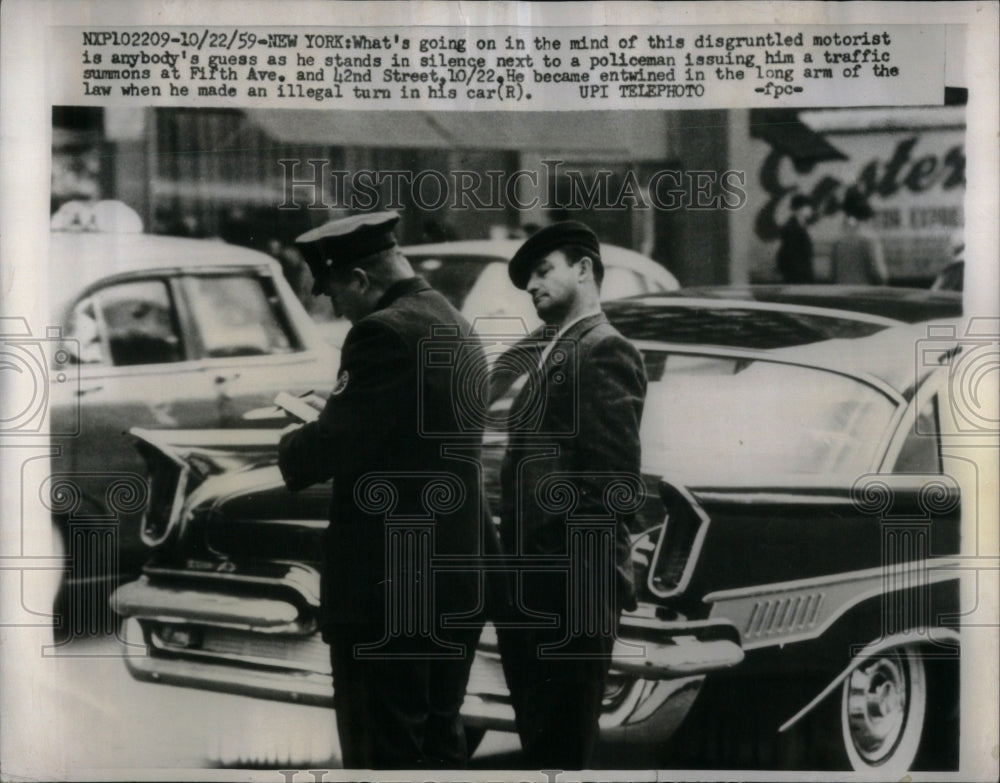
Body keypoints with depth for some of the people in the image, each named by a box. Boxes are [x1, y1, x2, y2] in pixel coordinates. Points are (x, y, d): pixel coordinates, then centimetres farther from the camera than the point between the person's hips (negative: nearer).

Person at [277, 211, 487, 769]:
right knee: (440, 740, 16)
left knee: (388, 749, -2)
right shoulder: (459, 330, 14)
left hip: (390, 582, -9)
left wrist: (291, 446, 2)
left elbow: (334, 446, -18)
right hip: (456, 581, 9)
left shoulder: (385, 332, -15)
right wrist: (320, 421, 14)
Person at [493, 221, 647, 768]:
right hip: (529, 584, 9)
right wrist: (511, 567, 12)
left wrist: (593, 580, -19)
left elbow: (616, 479, -16)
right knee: (537, 736, 16)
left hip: (569, 588, -9)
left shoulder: (604, 351, -9)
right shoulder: (545, 353, 19)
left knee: (564, 747, -1)